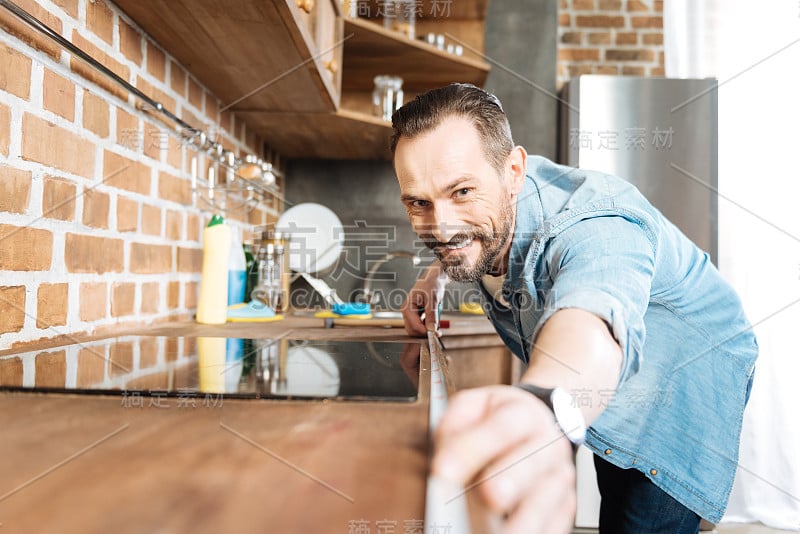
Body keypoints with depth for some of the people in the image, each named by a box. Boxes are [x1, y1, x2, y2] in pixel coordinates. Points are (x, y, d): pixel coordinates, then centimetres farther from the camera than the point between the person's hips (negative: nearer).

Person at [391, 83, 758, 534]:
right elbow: (458, 245, 10)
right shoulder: (482, 208, -17)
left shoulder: (593, 224, -40)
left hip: (690, 375, -6)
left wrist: (545, 405, -85)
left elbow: (587, 318, -64)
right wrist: (438, 273, -11)